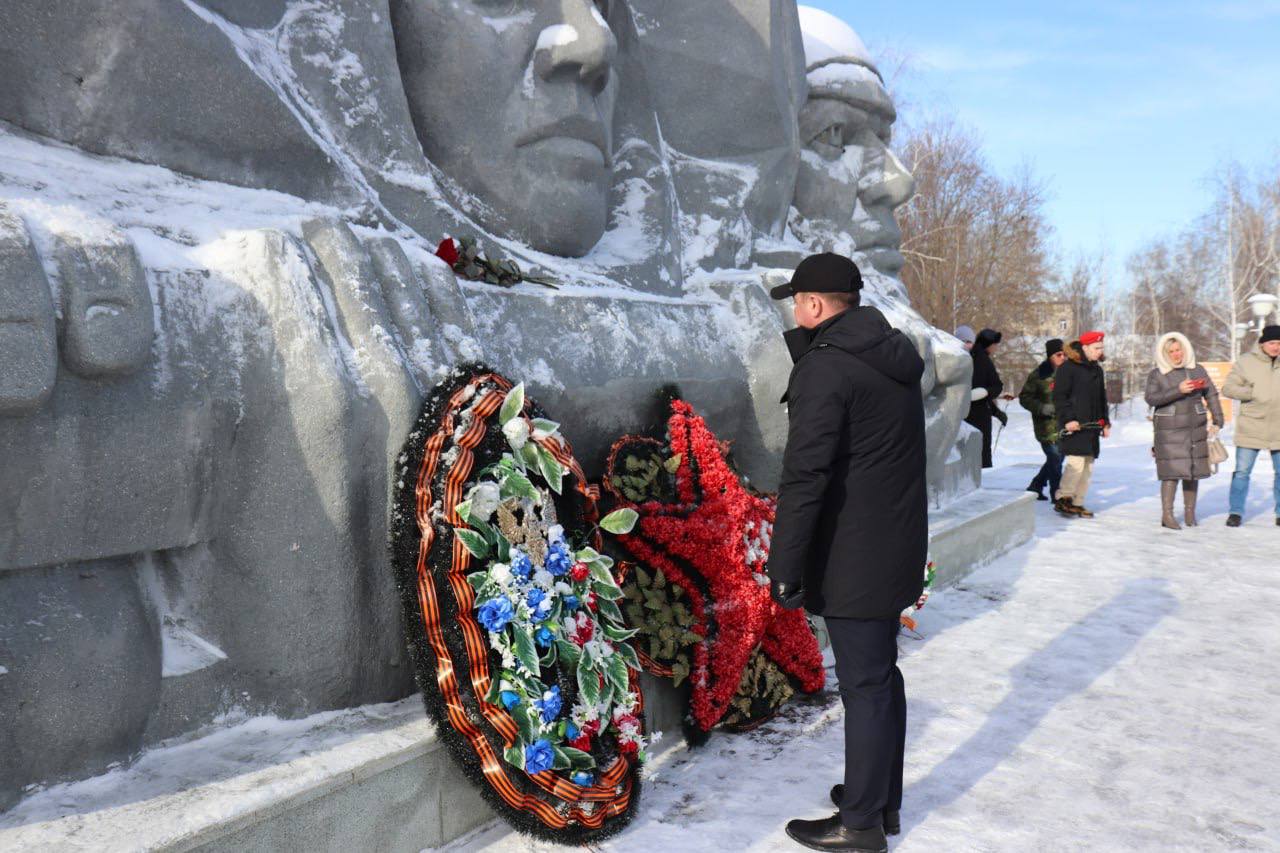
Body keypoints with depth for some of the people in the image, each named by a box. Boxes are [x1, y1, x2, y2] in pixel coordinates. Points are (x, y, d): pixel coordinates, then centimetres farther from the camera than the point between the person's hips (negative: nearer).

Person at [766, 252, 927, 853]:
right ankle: (883, 798, 34)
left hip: (853, 560, -9)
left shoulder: (825, 367, -18)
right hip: (898, 551, 9)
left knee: (864, 685, 1)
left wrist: (784, 568, -20)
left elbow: (804, 476, -24)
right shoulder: (893, 355, 11)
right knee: (881, 675, 20)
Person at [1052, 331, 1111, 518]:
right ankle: (1062, 499, -5)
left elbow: (1101, 398, 27)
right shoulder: (1068, 367, -6)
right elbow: (1059, 396, -11)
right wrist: (1068, 419, -18)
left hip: (1091, 426, 8)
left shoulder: (1096, 369, 20)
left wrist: (1105, 422, 22)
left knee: (1088, 465, 6)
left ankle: (1077, 503, 12)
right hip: (1074, 426, -8)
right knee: (1076, 462, -16)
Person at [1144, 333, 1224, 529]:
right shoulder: (1156, 374, 1)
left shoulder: (1197, 370, 9)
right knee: (1172, 471, -9)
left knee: (1194, 470, 5)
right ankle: (1167, 515, -4)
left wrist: (1218, 421, 2)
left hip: (1196, 428, 3)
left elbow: (1211, 395, 10)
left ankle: (1190, 512, 15)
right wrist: (1178, 391, -20)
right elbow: (1151, 398, -11)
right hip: (1168, 430, -3)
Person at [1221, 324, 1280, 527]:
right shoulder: (1246, 362, -3)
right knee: (1242, 471, 1)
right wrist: (1252, 392, -18)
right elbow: (1228, 387, -5)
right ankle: (1236, 511, 11)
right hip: (1250, 429, -2)